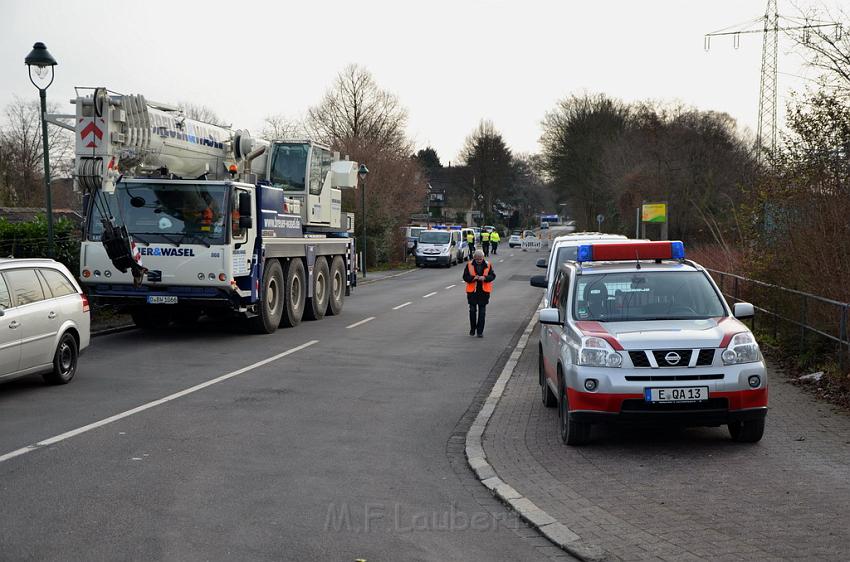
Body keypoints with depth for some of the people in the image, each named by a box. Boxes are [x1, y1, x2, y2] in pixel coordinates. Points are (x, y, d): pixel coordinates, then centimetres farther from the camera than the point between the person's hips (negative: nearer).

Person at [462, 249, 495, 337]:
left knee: (482, 312, 2)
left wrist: (484, 278, -18)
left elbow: (492, 276, 1)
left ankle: (480, 331, 8)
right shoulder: (469, 265, -2)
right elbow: (465, 277, -2)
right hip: (472, 291, 0)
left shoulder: (487, 265, 0)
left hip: (484, 291, 0)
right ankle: (472, 329, 21)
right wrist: (473, 278, -21)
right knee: (472, 310, 5)